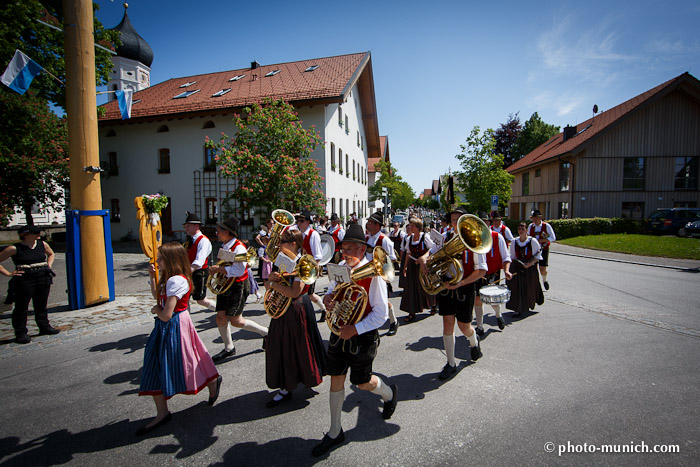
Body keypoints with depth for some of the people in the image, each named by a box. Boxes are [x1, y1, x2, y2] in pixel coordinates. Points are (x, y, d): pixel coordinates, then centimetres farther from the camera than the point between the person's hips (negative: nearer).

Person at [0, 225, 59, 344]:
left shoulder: (42, 244, 9)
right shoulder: (14, 248, -6)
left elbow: (51, 254, 28)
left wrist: (49, 265, 13)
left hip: (43, 278, 4)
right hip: (24, 280, -4)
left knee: (41, 305, 13)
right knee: (21, 307, 2)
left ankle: (44, 327, 25)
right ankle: (21, 333, 13)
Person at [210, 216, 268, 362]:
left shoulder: (238, 247, -18)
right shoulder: (223, 247, 11)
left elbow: (238, 270, -28)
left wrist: (218, 269, -22)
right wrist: (215, 269, 3)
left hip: (238, 286, -9)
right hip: (225, 285, 9)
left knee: (236, 320, -6)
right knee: (220, 317, 7)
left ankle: (266, 332, 13)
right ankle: (229, 348, 24)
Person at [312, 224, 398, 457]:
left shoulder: (373, 273, -20)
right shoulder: (341, 268, -2)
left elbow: (381, 313, -18)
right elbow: (332, 290, 14)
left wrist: (355, 329, -26)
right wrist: (328, 297, -10)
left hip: (362, 336, -5)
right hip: (339, 332, 6)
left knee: (362, 382, 12)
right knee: (336, 379, 11)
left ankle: (390, 393, 47)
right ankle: (335, 433, 31)